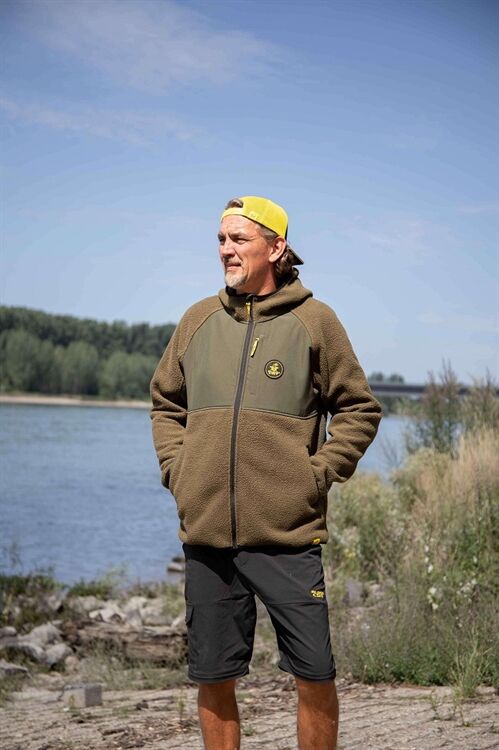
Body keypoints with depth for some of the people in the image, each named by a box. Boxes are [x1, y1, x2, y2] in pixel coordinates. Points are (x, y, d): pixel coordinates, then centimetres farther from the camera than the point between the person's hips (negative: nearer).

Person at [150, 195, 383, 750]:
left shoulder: (314, 320, 1)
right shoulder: (198, 320, 11)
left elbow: (360, 411, 6)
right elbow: (165, 404, 22)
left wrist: (318, 473, -4)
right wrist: (176, 469, 8)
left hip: (288, 535, -3)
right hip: (205, 534, 3)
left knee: (314, 674, 0)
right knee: (213, 680, 9)